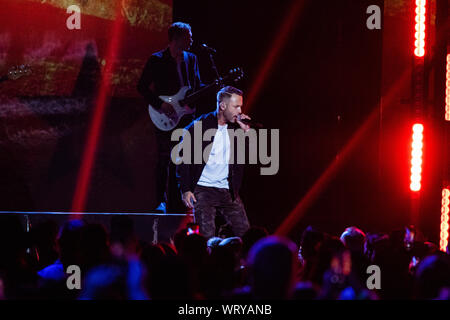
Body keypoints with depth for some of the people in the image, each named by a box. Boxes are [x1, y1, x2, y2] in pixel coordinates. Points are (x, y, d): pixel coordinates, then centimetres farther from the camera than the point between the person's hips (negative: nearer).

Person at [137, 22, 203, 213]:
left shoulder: (191, 59, 12)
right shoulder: (157, 60, -4)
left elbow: (198, 87, 17)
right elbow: (142, 87, -5)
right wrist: (159, 105, -14)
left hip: (185, 116, 5)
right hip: (165, 118, -5)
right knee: (164, 159, -8)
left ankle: (176, 203, 10)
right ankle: (161, 201, -3)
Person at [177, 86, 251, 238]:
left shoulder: (235, 127, 8)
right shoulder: (199, 126, -7)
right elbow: (182, 159, -5)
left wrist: (246, 131, -5)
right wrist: (186, 190, -11)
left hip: (228, 191, 5)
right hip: (203, 190, -5)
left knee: (245, 231, 1)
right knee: (207, 236, -11)